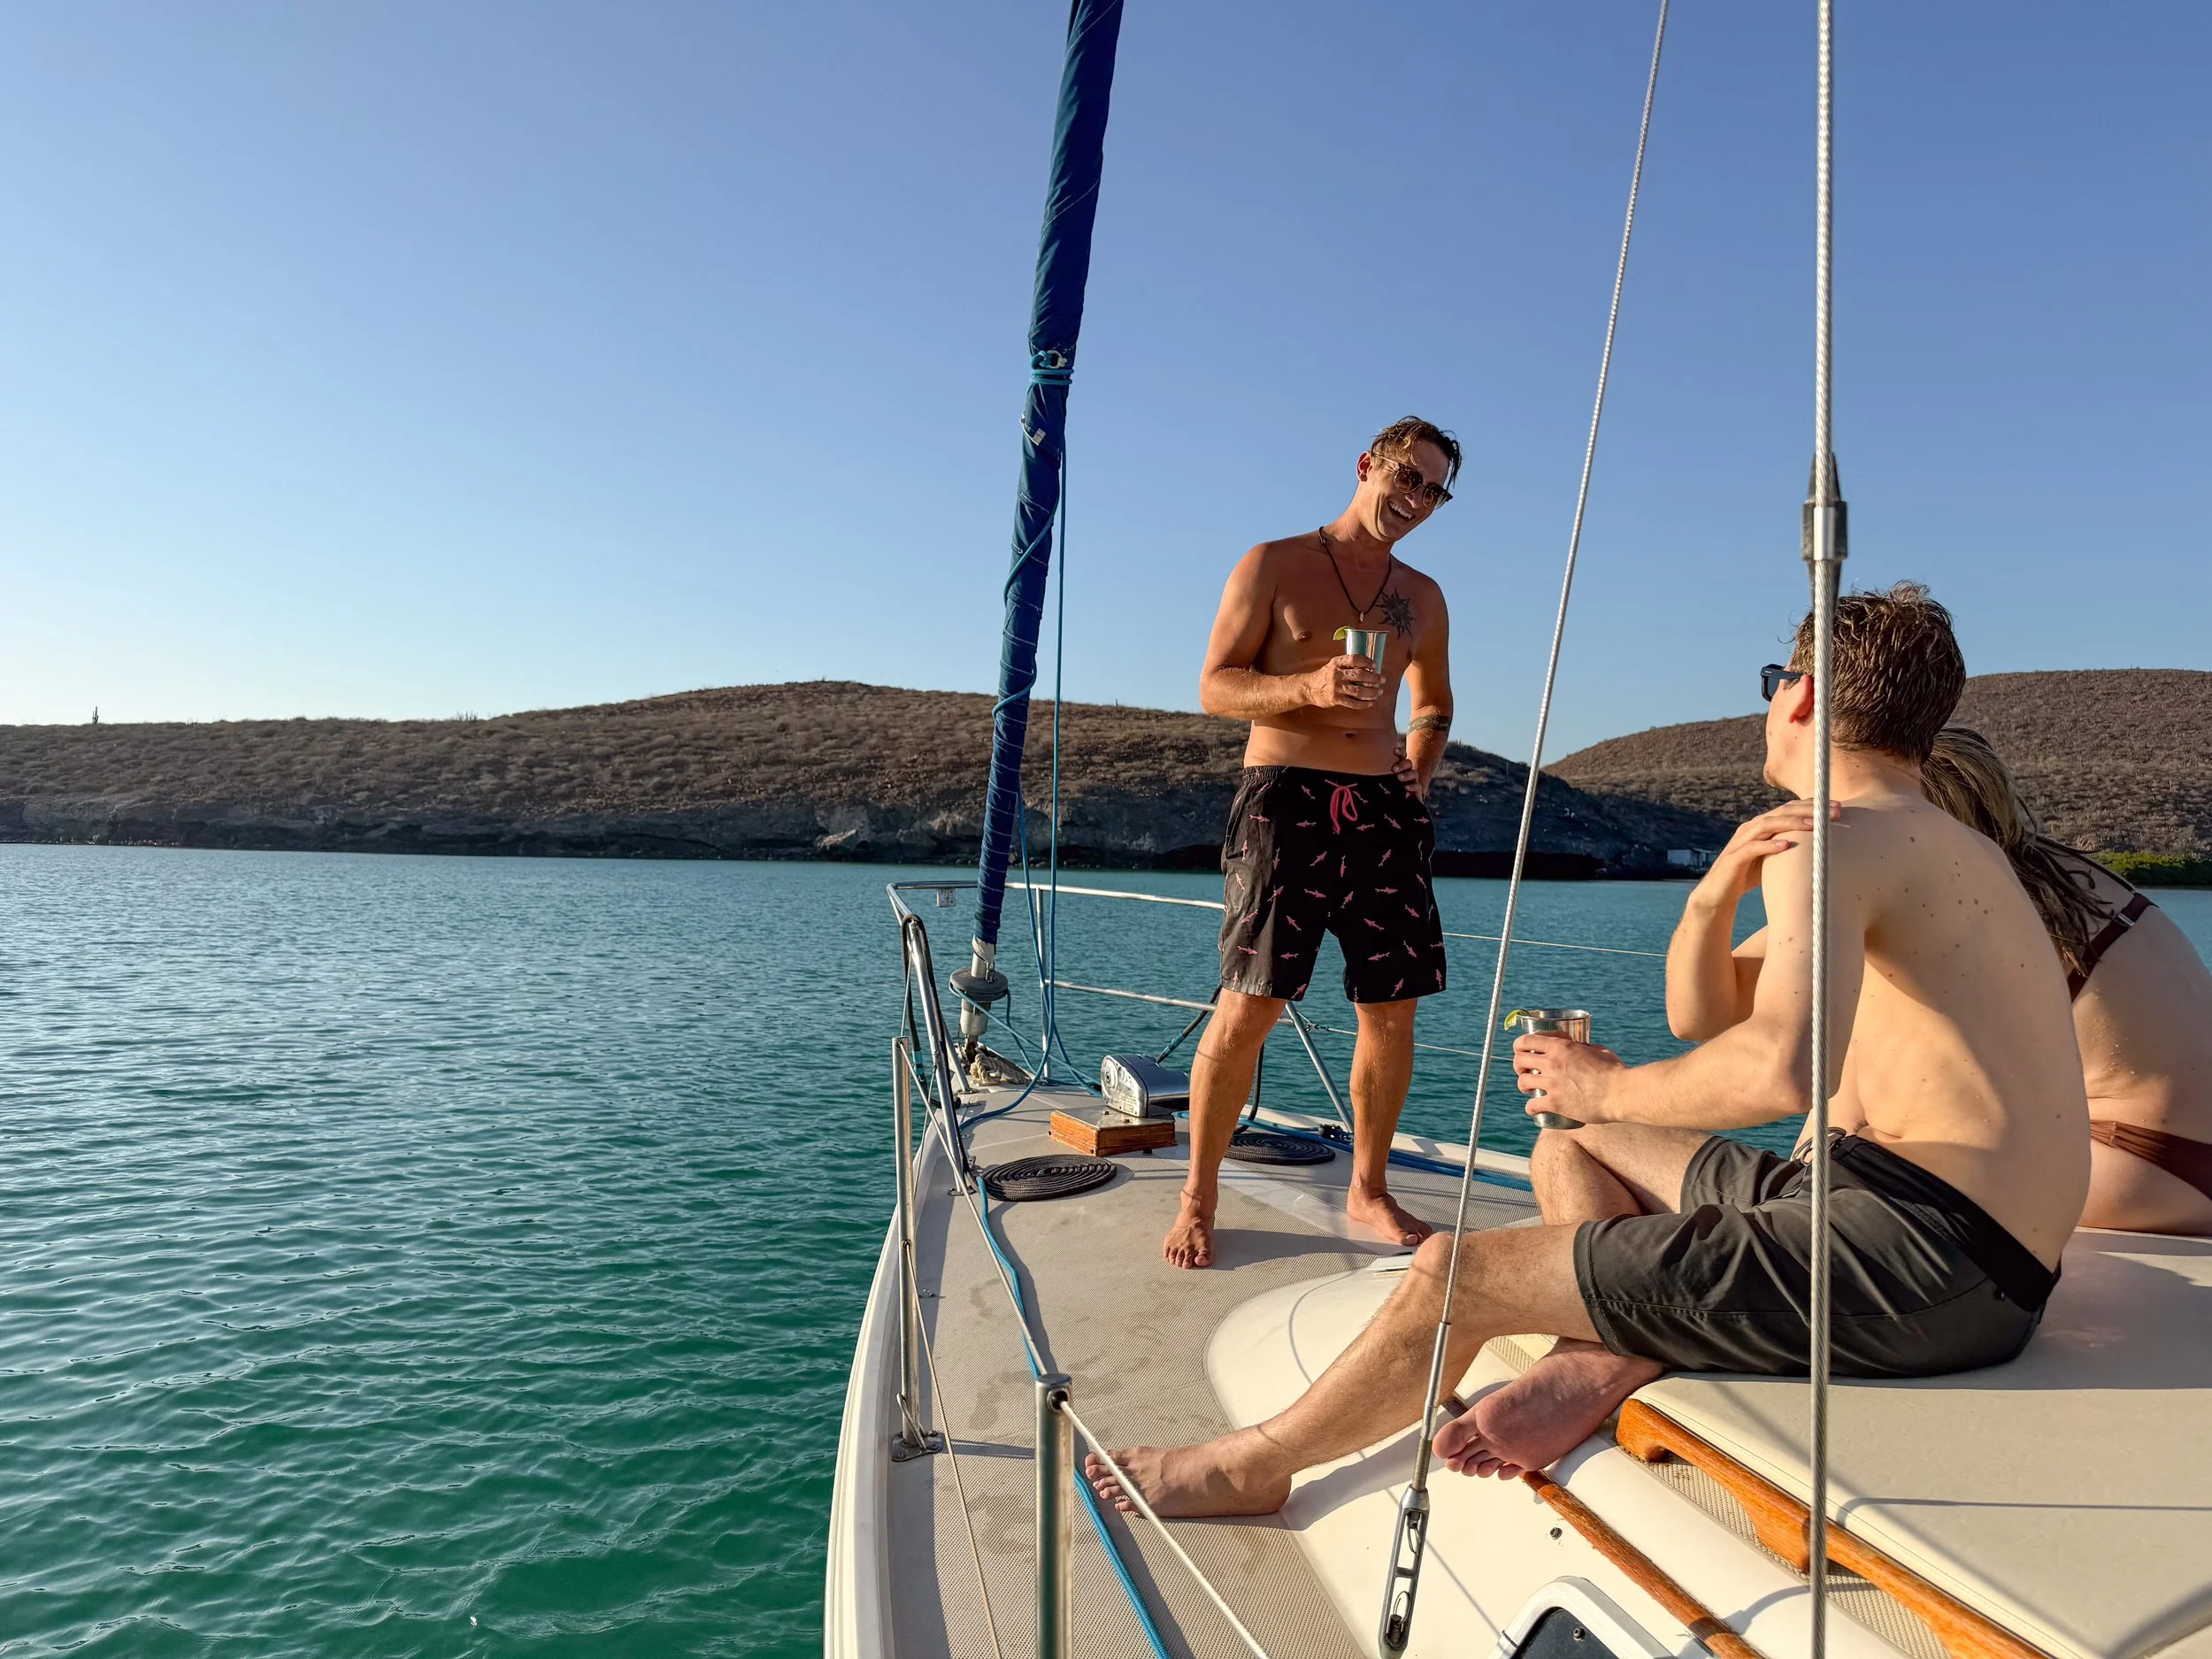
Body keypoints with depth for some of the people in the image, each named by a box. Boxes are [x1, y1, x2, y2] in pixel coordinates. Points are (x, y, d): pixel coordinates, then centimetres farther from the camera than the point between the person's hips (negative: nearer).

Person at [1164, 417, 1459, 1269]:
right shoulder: (1274, 565, 6)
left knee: (1392, 1009, 3)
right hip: (1285, 797, -5)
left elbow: (1434, 705, 32)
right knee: (1246, 1007, -10)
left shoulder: (1423, 597, 20)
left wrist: (1417, 776, 12)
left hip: (1382, 810, 5)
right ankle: (1198, 1199, 5)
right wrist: (1308, 687, -17)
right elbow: (1215, 686, 0)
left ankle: (1368, 1189, 21)